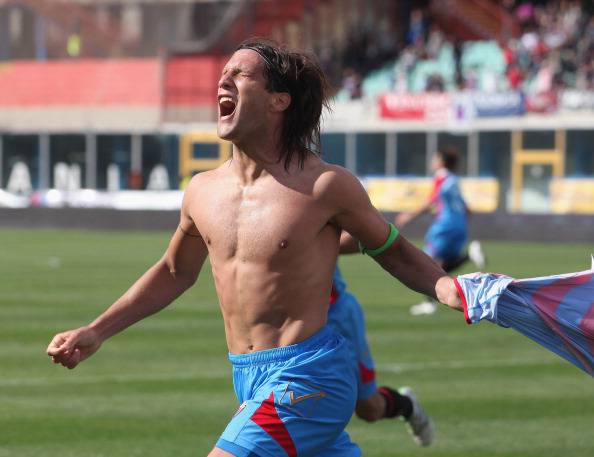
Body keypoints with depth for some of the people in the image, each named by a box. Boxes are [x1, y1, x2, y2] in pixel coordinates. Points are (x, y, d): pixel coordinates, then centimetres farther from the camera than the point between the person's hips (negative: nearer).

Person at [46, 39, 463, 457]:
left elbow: (394, 251, 5)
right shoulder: (203, 192, 7)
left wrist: (448, 290, -14)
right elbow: (175, 273, 24)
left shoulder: (325, 186, -9)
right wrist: (96, 333, 23)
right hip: (249, 382, 6)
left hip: (307, 376, -6)